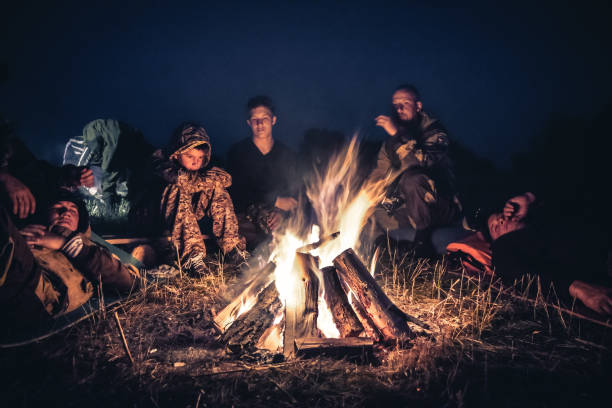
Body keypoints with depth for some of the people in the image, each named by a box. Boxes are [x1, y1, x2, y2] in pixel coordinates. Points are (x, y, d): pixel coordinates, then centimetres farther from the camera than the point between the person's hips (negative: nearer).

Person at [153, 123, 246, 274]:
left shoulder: (204, 170, 4)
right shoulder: (166, 167, -12)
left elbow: (227, 179, -5)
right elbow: (181, 180, -30)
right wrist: (211, 178, -22)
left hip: (197, 213, 5)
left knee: (217, 190, -16)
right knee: (181, 192, -33)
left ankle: (231, 246, -21)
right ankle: (192, 254, -43)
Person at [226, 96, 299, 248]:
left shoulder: (287, 155, 14)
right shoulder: (237, 152, 6)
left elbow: (294, 195, 11)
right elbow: (237, 193, -2)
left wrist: (283, 213, -11)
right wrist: (276, 201, -6)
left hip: (280, 221, 3)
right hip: (246, 220, -3)